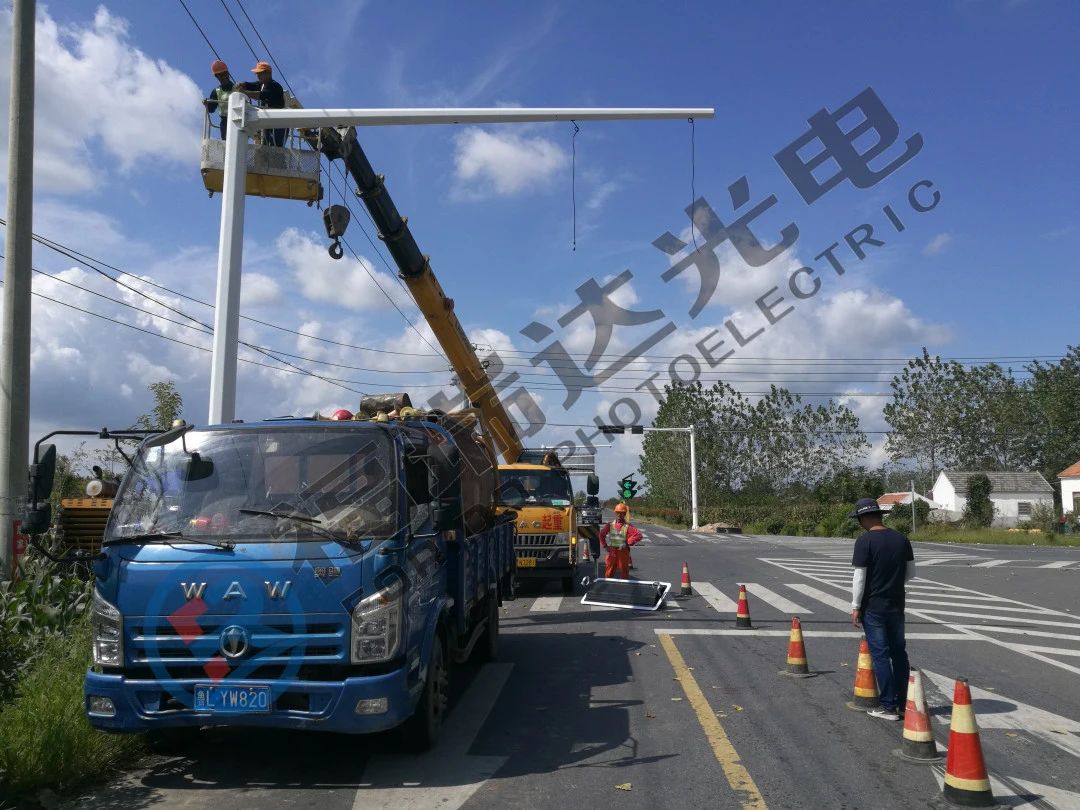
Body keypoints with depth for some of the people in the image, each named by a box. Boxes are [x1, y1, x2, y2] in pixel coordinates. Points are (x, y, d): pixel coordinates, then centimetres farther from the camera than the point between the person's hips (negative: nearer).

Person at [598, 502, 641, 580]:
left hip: (623, 551, -3)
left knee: (624, 574, 5)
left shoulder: (627, 526, -6)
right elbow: (601, 534, 16)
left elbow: (638, 535, -15)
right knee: (608, 573, 9)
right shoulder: (610, 525, 5)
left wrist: (628, 543, -14)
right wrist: (605, 545, 7)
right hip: (612, 551, 3)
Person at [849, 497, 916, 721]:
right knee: (899, 651, 15)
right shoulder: (901, 539, 3)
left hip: (873, 606, -6)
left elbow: (859, 577, -16)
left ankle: (888, 706, 5)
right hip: (896, 604, 6)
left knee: (880, 654, 1)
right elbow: (911, 572, 9)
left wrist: (856, 606, -8)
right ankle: (903, 702, 23)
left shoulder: (865, 540, -15)